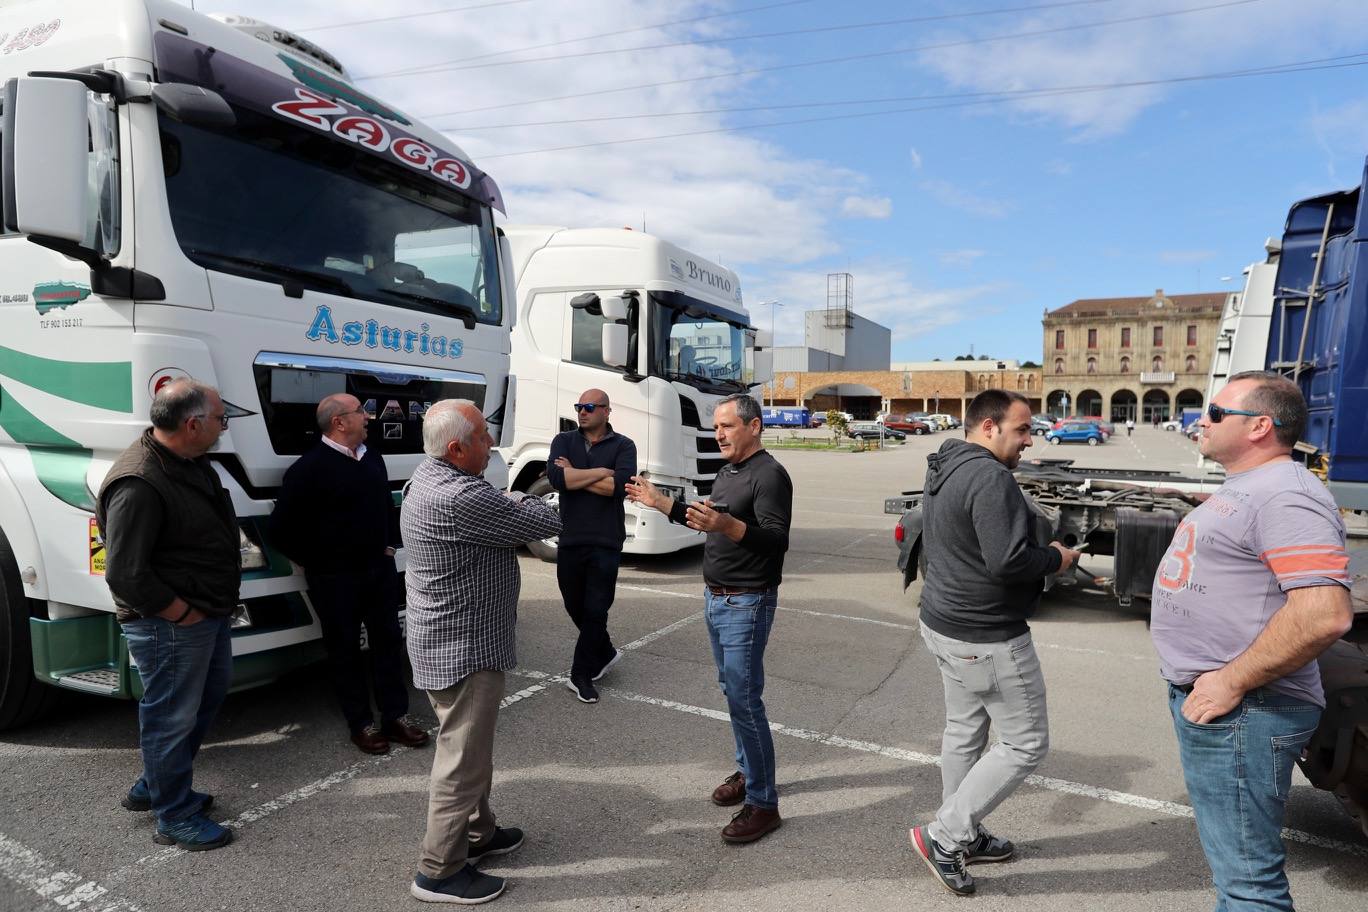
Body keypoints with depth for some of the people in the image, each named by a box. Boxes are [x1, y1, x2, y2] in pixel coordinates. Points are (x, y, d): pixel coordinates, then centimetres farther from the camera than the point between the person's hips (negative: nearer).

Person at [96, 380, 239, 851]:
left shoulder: (190, 462, 4)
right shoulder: (138, 484, -27)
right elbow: (125, 574, -27)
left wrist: (217, 604, 15)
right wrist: (182, 613, -17)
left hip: (209, 612, 10)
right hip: (171, 624, -10)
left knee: (210, 693, 24)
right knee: (173, 718, 6)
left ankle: (152, 788, 42)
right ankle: (175, 819, 25)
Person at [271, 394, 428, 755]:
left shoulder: (373, 458, 8)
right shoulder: (310, 467, -15)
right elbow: (283, 526, -14)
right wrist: (314, 562, -8)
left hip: (380, 569, 7)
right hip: (335, 577, -6)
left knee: (388, 641, 11)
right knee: (345, 649, 7)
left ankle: (396, 716, 22)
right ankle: (361, 724, 20)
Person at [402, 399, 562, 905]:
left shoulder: (427, 478, 6)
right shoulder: (460, 498, -28)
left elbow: (496, 527, 14)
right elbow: (548, 523, -20)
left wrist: (509, 506, -5)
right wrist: (521, 500, -1)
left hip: (446, 638, 11)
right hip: (464, 646, -11)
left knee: (469, 748, 23)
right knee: (463, 757, 3)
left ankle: (477, 833, 39)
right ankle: (439, 871, 18)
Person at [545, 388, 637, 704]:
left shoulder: (623, 446, -1)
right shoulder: (564, 440, 6)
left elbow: (620, 486, -19)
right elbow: (555, 477, -13)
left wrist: (574, 475, -12)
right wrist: (600, 472, -13)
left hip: (605, 543, -3)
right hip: (569, 539, 4)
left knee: (595, 610, 1)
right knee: (574, 605, 15)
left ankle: (582, 675, 15)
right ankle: (605, 653, 39)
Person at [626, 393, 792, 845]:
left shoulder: (769, 474, -16)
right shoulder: (727, 471, 13)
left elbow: (777, 539, -26)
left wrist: (728, 526, -42)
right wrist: (660, 501, 20)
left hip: (746, 604, -9)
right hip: (717, 600, 9)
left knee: (744, 699, -7)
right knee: (734, 691, 16)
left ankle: (762, 803, 3)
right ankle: (747, 771, 31)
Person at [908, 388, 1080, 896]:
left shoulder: (944, 471, 10)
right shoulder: (989, 477, -22)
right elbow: (1008, 561, -29)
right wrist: (1055, 559, -10)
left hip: (945, 624, 10)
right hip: (987, 637, -10)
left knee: (964, 733, 20)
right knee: (1026, 744, 5)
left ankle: (965, 838, 34)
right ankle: (944, 836, 8)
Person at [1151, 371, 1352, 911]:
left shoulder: (1285, 495, -19)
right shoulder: (1244, 489, 15)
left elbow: (1325, 613, -30)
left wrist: (1232, 683, -24)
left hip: (1242, 713, -10)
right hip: (1209, 702, 11)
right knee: (1232, 858, 25)